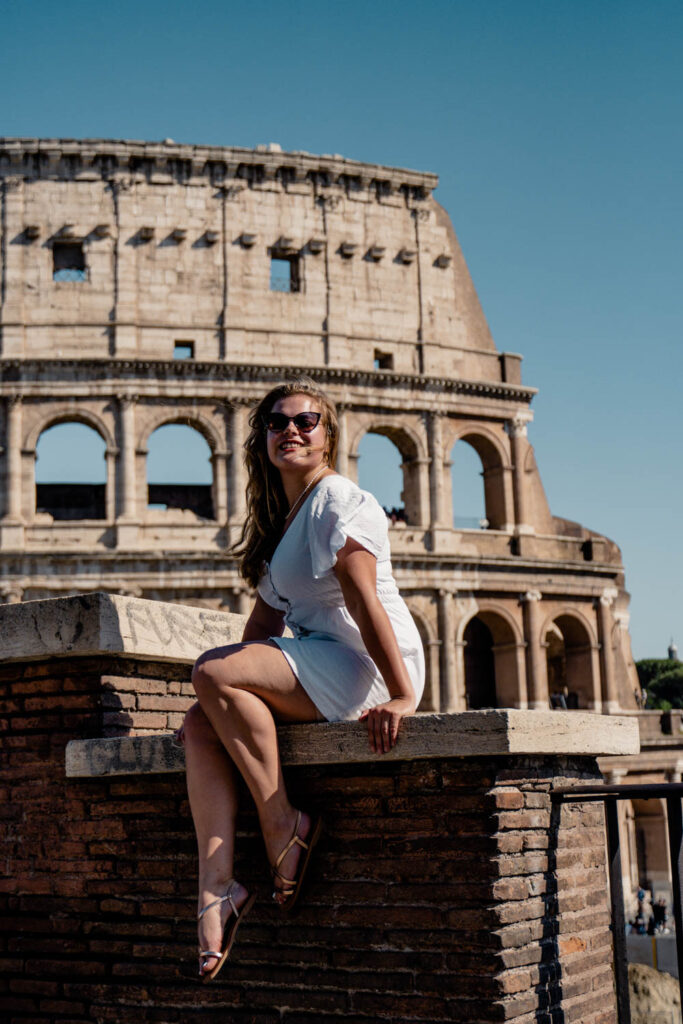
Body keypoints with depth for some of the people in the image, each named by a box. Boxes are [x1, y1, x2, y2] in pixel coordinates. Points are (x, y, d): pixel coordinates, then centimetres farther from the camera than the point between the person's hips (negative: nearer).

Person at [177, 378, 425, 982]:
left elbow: (365, 602, -19)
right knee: (201, 726, -11)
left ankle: (285, 825, -14)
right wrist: (231, 692, 12)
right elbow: (267, 619, 20)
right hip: (317, 671, 9)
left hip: (365, 666, -9)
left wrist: (402, 696, -26)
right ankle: (217, 888, -18)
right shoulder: (278, 520, 20)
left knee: (212, 671, -23)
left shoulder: (340, 502, -8)